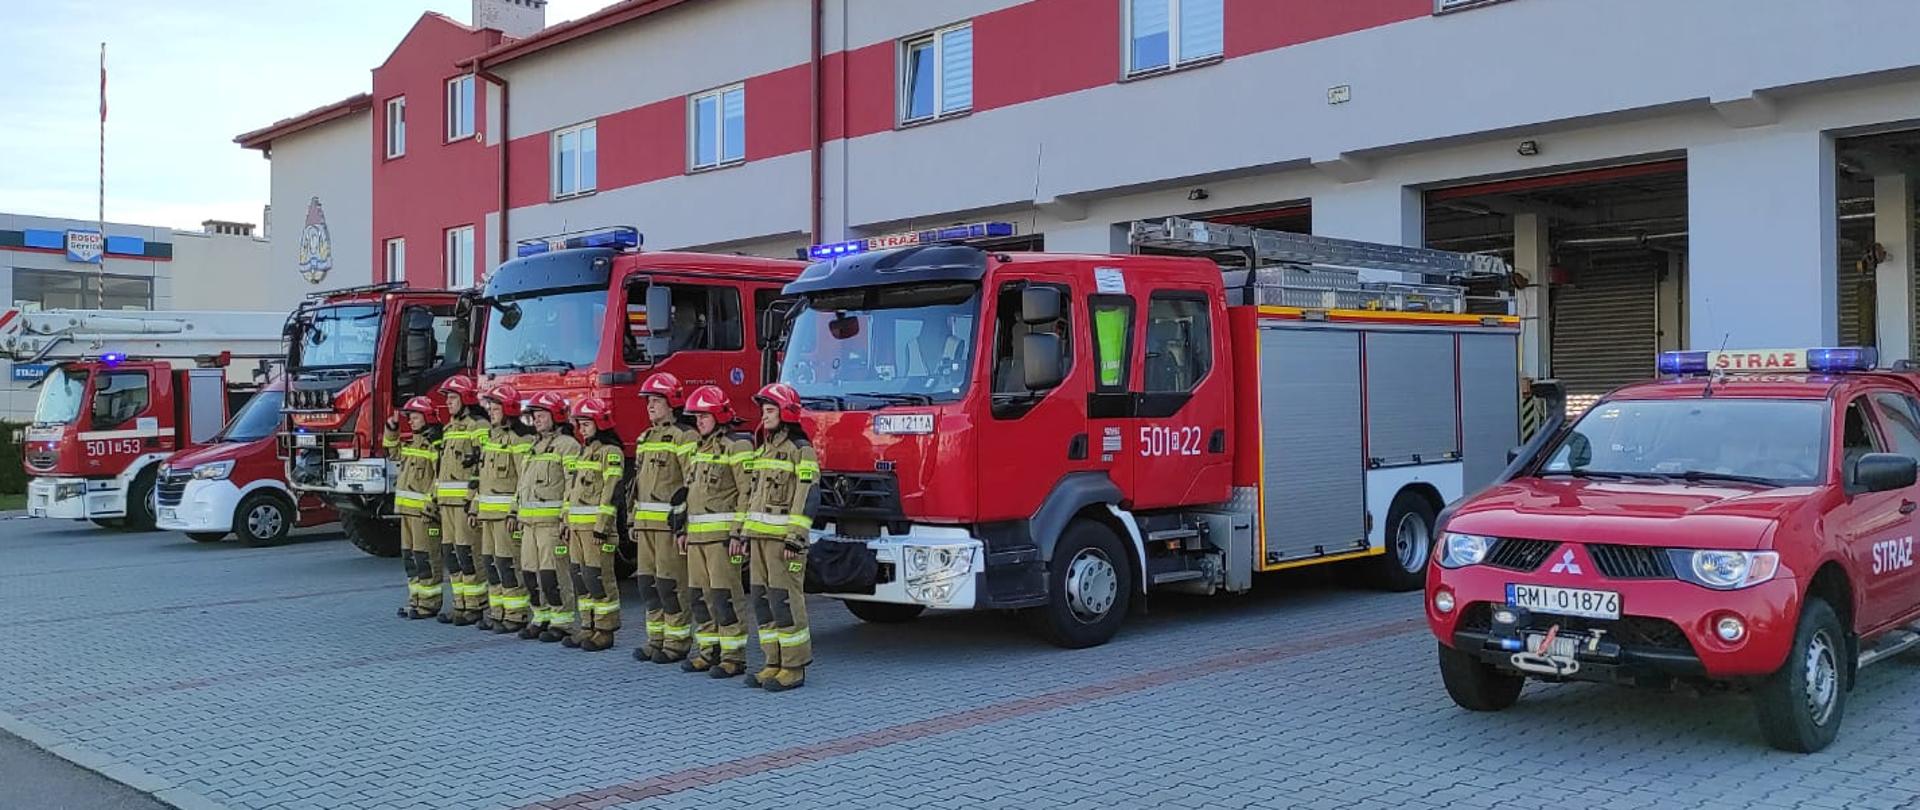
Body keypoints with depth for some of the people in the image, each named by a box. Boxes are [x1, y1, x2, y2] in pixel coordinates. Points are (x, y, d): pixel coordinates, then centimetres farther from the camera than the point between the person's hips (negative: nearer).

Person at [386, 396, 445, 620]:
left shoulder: (436, 444, -13)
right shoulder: (410, 441, 16)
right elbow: (392, 450, 35)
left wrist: (431, 503, -23)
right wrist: (392, 429, 22)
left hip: (424, 508, -9)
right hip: (407, 507, 10)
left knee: (425, 557, -6)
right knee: (409, 556, 13)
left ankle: (429, 604, -1)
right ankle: (416, 599, 21)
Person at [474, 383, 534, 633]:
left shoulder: (519, 438, -12)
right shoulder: (491, 436, 17)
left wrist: (517, 512, -21)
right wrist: (476, 508, 19)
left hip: (506, 510, -9)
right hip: (489, 510, 9)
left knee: (507, 563, -7)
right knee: (490, 562, 12)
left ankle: (515, 616, -2)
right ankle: (497, 612, 20)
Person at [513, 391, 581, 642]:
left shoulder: (567, 445, -6)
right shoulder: (533, 447, 21)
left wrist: (567, 518, -19)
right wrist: (516, 512, 19)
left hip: (552, 519, -8)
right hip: (530, 521, 9)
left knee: (552, 573, -9)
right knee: (530, 572, 9)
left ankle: (562, 622, -2)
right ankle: (542, 617, 19)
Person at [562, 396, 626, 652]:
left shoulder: (610, 452, -9)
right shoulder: (583, 451, 19)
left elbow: (611, 491, -16)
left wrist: (602, 526, -20)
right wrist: (567, 523, 18)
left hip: (597, 524, -9)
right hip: (577, 525, 9)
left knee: (598, 578, -7)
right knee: (579, 577, 10)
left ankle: (605, 631, -1)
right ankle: (587, 627, 17)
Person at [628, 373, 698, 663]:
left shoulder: (683, 437, -8)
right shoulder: (645, 438, 19)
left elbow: (693, 481, -14)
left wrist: (682, 512, -20)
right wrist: (634, 520, 21)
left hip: (669, 521, -9)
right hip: (646, 522, 9)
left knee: (670, 584, -6)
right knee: (647, 582, 10)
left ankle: (677, 643, 1)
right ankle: (657, 639, 19)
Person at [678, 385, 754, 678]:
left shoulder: (734, 449, -8)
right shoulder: (697, 451, 18)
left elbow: (747, 492, -13)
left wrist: (738, 533, -18)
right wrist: (684, 530, 18)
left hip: (722, 533, -8)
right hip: (697, 535, 8)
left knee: (724, 595, -8)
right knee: (699, 595, 10)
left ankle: (734, 656, -2)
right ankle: (708, 651, 19)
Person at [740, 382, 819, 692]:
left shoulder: (801, 450, -8)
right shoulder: (762, 450, 18)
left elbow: (806, 497, -14)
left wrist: (796, 539, -20)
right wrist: (743, 532, 18)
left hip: (782, 537, -8)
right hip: (760, 537, 9)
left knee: (785, 602, -8)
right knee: (763, 601, 9)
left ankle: (794, 668, -2)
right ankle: (774, 663, 16)